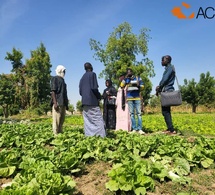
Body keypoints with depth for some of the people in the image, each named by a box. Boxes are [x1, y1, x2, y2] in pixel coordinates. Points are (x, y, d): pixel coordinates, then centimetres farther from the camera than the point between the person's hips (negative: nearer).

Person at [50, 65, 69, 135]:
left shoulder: (62, 80, 25)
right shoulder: (55, 78, 0)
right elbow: (53, 91, -10)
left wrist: (66, 103, 20)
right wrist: (55, 103, -20)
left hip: (63, 103, 9)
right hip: (57, 102, -9)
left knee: (62, 120, 10)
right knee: (56, 120, -10)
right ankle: (56, 134, -9)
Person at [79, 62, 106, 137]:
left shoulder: (82, 77, 18)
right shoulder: (92, 74, -2)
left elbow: (80, 91, 15)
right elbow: (94, 87, -13)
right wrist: (99, 96, 0)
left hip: (84, 101, 7)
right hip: (92, 100, -7)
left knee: (87, 120, 5)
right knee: (98, 119, -7)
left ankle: (88, 136, 4)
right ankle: (101, 136, -12)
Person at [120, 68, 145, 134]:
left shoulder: (138, 78, 12)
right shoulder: (126, 79, 14)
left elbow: (142, 86, 9)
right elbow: (121, 86, -1)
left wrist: (138, 85, -11)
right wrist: (125, 78, -6)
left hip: (137, 97, -1)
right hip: (129, 98, 1)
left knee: (138, 113, -8)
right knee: (132, 113, -1)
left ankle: (140, 129, -8)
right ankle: (134, 129, 1)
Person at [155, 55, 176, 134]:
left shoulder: (170, 68, -9)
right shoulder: (168, 68, 21)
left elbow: (165, 79, -17)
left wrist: (158, 89, -7)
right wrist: (159, 87, 3)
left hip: (167, 91, -10)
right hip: (167, 91, 10)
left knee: (165, 111, -10)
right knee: (166, 111, 12)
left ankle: (171, 129, -10)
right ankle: (169, 128, 18)